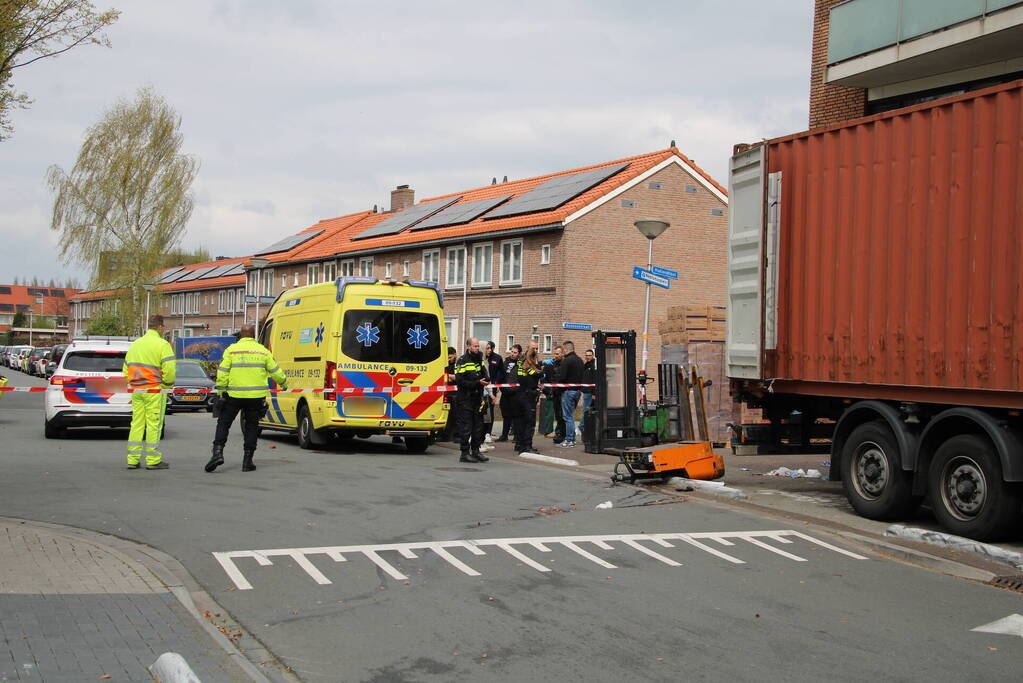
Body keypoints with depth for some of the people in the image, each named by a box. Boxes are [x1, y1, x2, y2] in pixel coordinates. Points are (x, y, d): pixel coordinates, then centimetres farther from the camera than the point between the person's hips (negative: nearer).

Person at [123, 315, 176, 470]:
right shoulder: (162, 344, -8)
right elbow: (169, 369, -16)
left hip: (136, 390, 7)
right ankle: (153, 460, 0)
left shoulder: (135, 344, 16)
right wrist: (168, 384, -1)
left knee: (136, 424, 9)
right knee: (154, 424, -2)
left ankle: (133, 459, 10)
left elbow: (126, 369, 19)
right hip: (154, 390, -7)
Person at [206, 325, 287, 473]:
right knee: (251, 426, 10)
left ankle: (218, 452, -7)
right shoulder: (263, 351, 5)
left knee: (223, 423, 10)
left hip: (234, 395, -1)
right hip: (256, 396, 1)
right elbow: (275, 371, 12)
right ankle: (247, 461, 8)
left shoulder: (232, 350, -1)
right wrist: (283, 383, 29)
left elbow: (222, 372, -5)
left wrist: (221, 391, 3)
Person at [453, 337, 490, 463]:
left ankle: (475, 451, 19)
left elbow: (484, 376, 22)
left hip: (477, 398, 7)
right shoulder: (462, 361, -11)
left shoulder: (479, 359, 14)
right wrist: (477, 383, -22)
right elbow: (460, 381, -17)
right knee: (466, 427, -4)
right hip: (465, 400, -7)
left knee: (478, 425, 10)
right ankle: (465, 453, 1)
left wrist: (485, 381, -1)